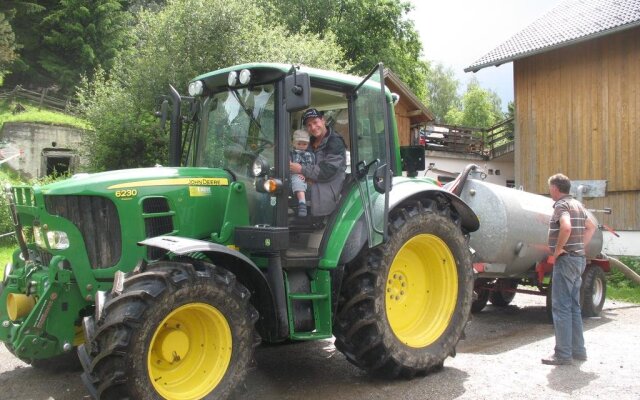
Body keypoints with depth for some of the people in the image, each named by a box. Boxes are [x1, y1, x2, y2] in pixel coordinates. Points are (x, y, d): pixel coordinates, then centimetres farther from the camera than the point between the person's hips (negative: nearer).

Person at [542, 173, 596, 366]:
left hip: (566, 259, -9)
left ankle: (563, 354, -2)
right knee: (573, 306, 15)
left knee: (561, 307, -5)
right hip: (579, 258, 9)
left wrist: (557, 250, -19)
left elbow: (566, 228, -31)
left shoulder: (561, 205, -13)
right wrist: (581, 247, 18)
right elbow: (591, 227, 26)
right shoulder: (577, 204, 15)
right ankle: (578, 350, 21)